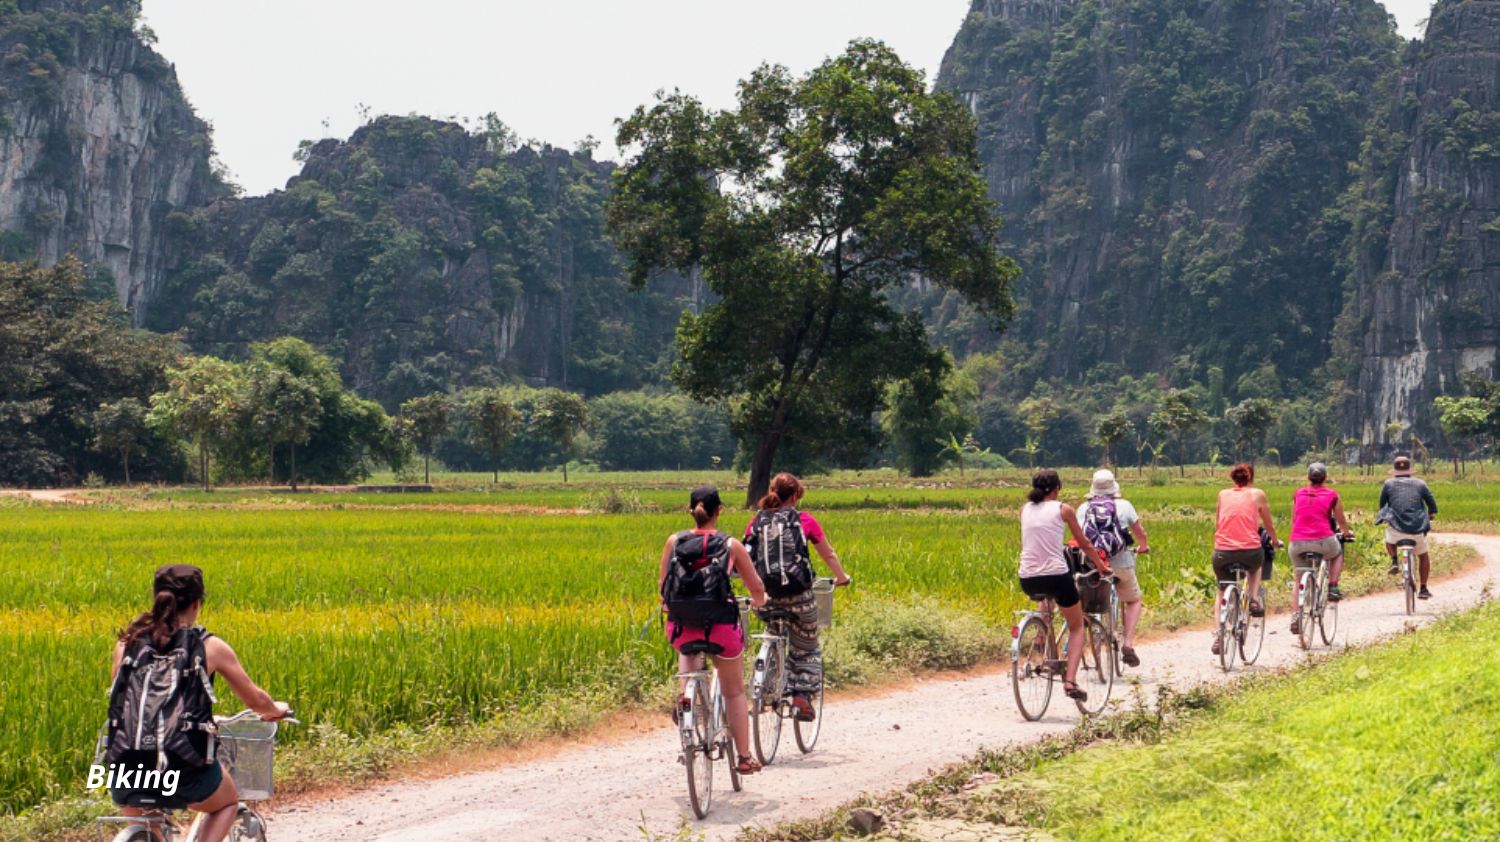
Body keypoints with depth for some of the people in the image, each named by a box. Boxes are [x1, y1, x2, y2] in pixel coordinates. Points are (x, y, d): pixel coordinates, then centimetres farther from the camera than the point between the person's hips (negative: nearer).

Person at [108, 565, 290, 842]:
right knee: (228, 802, 30)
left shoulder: (128, 642, 5)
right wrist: (276, 711, 34)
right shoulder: (210, 647, -1)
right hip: (184, 772, -3)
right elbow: (256, 700, 11)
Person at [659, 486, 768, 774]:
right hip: (721, 627, -1)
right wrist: (759, 602, 29)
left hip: (681, 626, 2)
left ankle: (685, 693, 14)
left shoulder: (674, 541, 1)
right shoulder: (731, 545, -2)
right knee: (734, 691, 20)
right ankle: (744, 757, 22)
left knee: (688, 647, 40)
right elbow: (757, 589, 6)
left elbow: (662, 585, 7)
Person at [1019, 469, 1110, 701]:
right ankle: (1070, 680, -2)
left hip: (1027, 581, 4)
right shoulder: (1063, 509, 2)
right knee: (1077, 626, 14)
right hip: (1056, 576, -4)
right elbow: (1085, 545, 10)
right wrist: (1103, 567, 25)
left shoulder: (1025, 509, 12)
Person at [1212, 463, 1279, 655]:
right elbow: (1269, 526, 19)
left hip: (1222, 553, 1)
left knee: (1223, 591, 22)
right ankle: (1254, 600, 16)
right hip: (1250, 552, -1)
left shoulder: (1223, 494, 14)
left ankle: (1219, 634, 10)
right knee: (1257, 564, 35)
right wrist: (1275, 541, 39)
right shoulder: (1257, 494, 8)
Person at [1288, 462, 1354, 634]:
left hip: (1298, 542, 2)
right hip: (1323, 541, -2)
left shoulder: (1298, 494, 14)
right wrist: (1346, 533, 41)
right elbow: (1341, 521, 19)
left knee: (1298, 579, 17)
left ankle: (1295, 615, 5)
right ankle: (1332, 588, 17)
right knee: (1338, 553, 31)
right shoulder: (1332, 495, 8)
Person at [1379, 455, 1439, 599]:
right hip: (1418, 529, 1)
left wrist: (1386, 518, 35)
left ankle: (1394, 561, 8)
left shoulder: (1388, 484, 8)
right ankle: (1423, 589, 24)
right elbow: (1433, 506, 11)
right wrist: (1429, 516, 32)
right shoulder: (1419, 484, 9)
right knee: (1424, 556, 25)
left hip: (1396, 528, -1)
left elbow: (1382, 505, 16)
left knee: (1389, 539, 34)